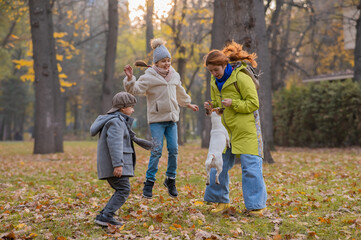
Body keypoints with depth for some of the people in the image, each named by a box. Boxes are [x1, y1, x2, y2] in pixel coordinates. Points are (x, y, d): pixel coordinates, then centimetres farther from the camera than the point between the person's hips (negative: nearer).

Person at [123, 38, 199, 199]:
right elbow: (136, 89, -17)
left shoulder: (174, 76, 13)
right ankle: (149, 182, 2)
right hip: (156, 119, -5)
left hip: (172, 118, 5)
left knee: (174, 150, 2)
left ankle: (170, 180, 18)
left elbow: (180, 93, 30)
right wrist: (130, 79, -34)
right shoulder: (149, 77, -5)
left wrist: (188, 104, 41)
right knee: (156, 151, -9)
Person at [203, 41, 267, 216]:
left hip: (246, 130, -7)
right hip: (226, 129, 7)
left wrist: (233, 103, -24)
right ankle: (221, 201, 20)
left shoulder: (241, 77, -14)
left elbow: (253, 103, -12)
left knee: (250, 166, -6)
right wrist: (211, 107, -2)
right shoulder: (215, 81, 8)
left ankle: (256, 205, 2)